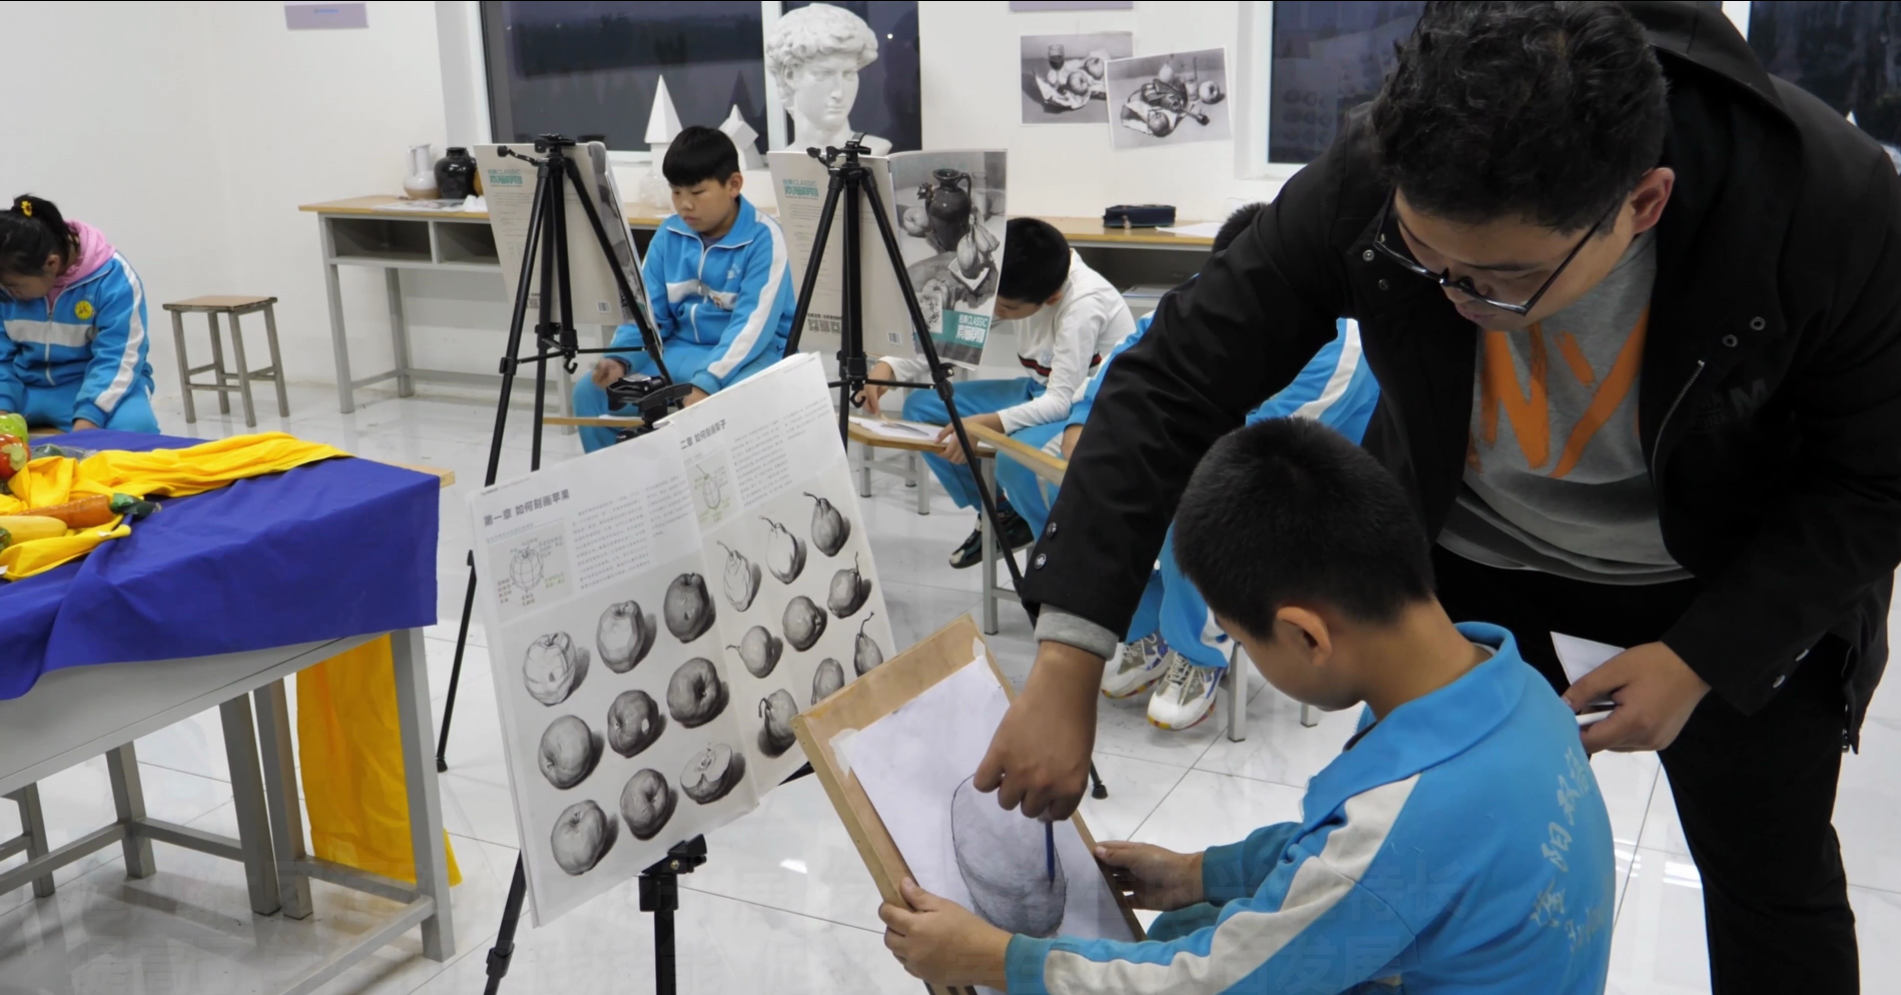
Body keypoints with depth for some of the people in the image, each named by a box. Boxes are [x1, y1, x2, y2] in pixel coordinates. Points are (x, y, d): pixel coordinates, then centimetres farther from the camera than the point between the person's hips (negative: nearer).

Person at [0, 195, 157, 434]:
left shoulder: (113, 278, -18)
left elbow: (116, 361, -21)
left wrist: (84, 425, -33)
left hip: (99, 384, -4)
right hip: (26, 387, 4)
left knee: (133, 426, -37)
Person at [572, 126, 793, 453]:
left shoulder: (764, 237, -14)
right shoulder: (669, 235, 3)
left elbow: (753, 324, -23)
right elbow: (647, 312, 3)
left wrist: (706, 383, -35)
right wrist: (620, 359, -18)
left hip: (753, 351, -5)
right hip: (683, 350, 5)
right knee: (590, 391, -10)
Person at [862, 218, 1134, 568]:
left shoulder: (1084, 304, -30)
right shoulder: (1007, 288, -12)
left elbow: (1062, 400, -31)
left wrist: (986, 424, -43)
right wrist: (890, 366, -24)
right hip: (1042, 393, 8)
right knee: (922, 407, -6)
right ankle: (1001, 515, 11)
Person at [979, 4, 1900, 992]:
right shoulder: (1370, 180, -32)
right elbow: (1169, 388, -27)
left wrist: (1704, 657, -24)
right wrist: (1066, 665, -34)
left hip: (1732, 574, 0)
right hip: (1466, 550, 1)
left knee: (1773, 870, 15)